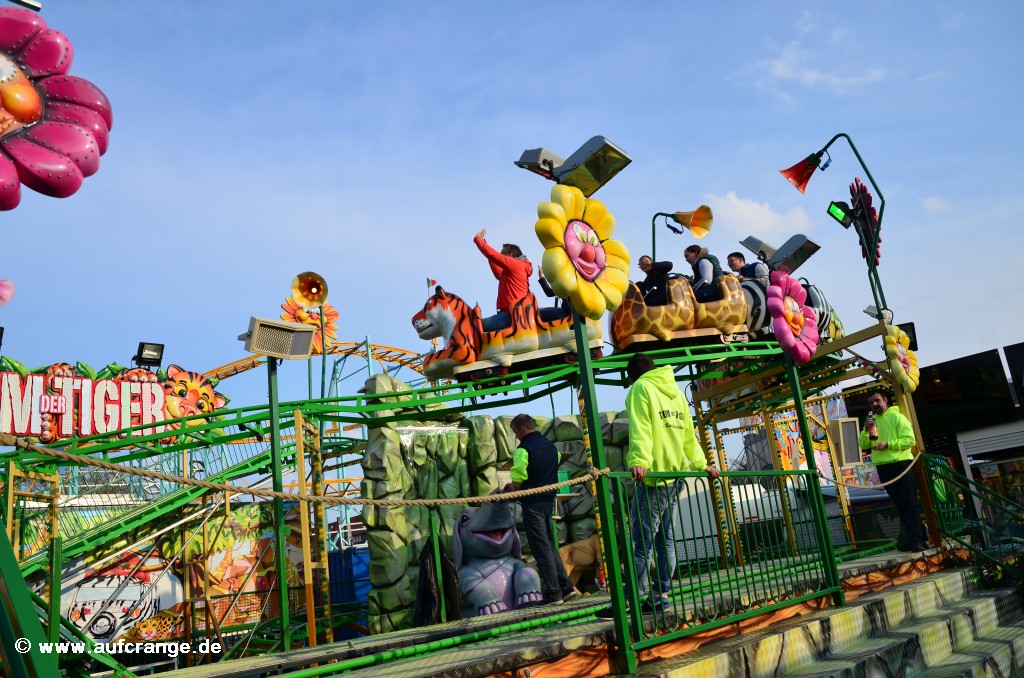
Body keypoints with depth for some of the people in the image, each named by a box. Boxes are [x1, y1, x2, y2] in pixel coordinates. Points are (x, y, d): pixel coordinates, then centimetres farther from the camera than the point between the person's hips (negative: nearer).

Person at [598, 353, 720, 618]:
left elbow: (640, 429, -18)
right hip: (675, 475, 8)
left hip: (653, 477, -8)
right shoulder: (676, 392, 19)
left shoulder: (641, 388, -2)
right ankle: (662, 595, 13)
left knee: (642, 543, -7)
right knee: (666, 539, 11)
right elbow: (689, 435, 20)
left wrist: (639, 461, -29)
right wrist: (700, 464, 26)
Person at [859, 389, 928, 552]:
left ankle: (917, 540, -6)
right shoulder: (871, 421, 13)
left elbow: (910, 439, -11)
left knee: (910, 503, -6)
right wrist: (865, 430, -9)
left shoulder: (897, 417, -2)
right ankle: (913, 538, 16)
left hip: (901, 464, -6)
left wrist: (888, 444, -20)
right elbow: (863, 445, 9)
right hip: (883, 468, 6)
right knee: (900, 504, 10)